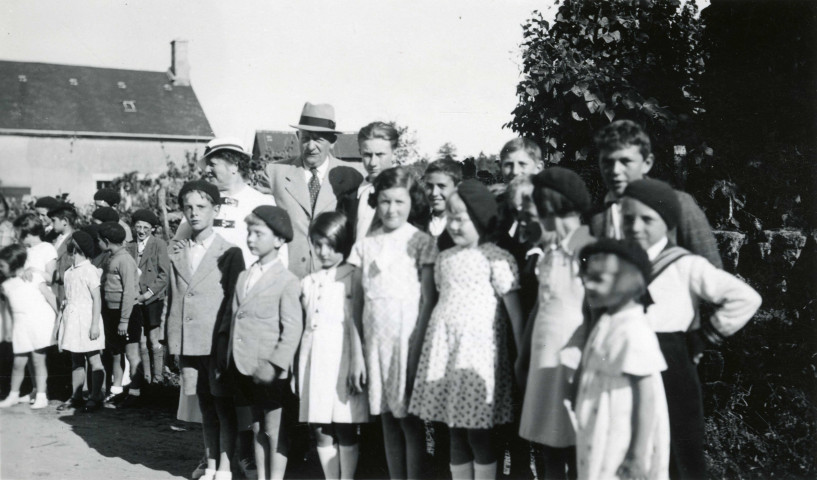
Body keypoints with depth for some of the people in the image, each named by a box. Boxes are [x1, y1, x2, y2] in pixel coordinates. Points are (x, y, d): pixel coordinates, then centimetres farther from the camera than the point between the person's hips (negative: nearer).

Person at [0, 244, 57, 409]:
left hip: (41, 322, -4)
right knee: (18, 363, 5)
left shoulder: (32, 277, -4)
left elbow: (50, 297, -3)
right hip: (21, 326, 4)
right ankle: (13, 395, 21)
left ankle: (41, 396, 7)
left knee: (38, 360, -1)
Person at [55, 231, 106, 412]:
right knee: (76, 361, 12)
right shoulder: (69, 271, 10)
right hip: (72, 319, 8)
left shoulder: (89, 270, -11)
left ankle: (96, 397, 6)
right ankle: (76, 397, 19)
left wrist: (95, 324, -16)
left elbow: (97, 299, -13)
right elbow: (68, 296, 15)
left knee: (93, 360, 0)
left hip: (86, 318, -8)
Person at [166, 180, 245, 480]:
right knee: (205, 405, 12)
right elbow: (174, 301, 12)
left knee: (224, 405, 1)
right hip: (189, 343, 4)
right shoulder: (177, 255, 12)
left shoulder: (229, 253, -2)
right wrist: (173, 342, 6)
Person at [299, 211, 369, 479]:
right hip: (314, 360, 5)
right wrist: (298, 368, 11)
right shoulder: (308, 283, 15)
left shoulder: (354, 279, -1)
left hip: (342, 359, -5)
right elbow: (304, 326, 16)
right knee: (321, 431, 7)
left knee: (345, 431, 0)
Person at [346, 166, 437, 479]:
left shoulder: (422, 242, -3)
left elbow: (428, 301, -5)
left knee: (410, 421, 2)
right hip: (374, 342, 4)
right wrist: (356, 353, 2)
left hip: (407, 341, -4)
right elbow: (357, 302, 6)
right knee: (388, 422, 11)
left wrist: (418, 349, -11)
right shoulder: (365, 245, 7)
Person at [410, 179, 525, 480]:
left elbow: (515, 311, -8)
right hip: (444, 350, 6)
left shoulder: (496, 259, -7)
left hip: (478, 350, -6)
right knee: (455, 435, 11)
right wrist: (433, 345, 13)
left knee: (479, 434, -1)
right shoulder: (445, 258, 12)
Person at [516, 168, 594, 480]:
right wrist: (523, 356, 19)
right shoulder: (549, 254, 13)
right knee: (546, 447, 11)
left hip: (573, 361, -7)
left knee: (573, 450, -1)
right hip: (543, 358, 7)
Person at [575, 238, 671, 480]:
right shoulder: (606, 325, 8)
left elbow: (647, 396, -20)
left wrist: (639, 455, -20)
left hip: (623, 455, -9)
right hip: (601, 448, 9)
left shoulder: (633, 332, -20)